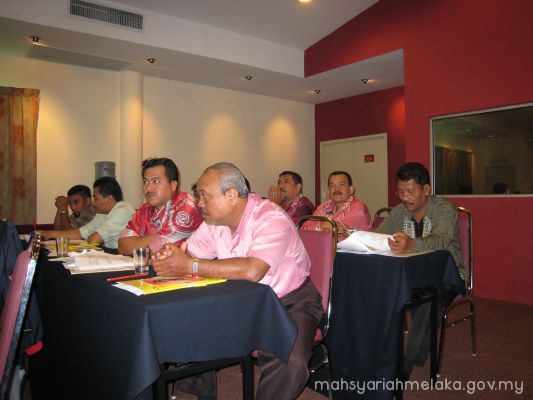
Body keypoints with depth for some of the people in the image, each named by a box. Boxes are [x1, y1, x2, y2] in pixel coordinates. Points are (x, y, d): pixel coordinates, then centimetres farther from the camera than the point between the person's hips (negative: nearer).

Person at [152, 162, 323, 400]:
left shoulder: (272, 219, -24)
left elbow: (253, 270, -38)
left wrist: (191, 266, -34)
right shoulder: (214, 220, 0)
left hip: (290, 302, -6)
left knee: (290, 363, -32)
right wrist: (167, 257, -22)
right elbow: (187, 253, 3)